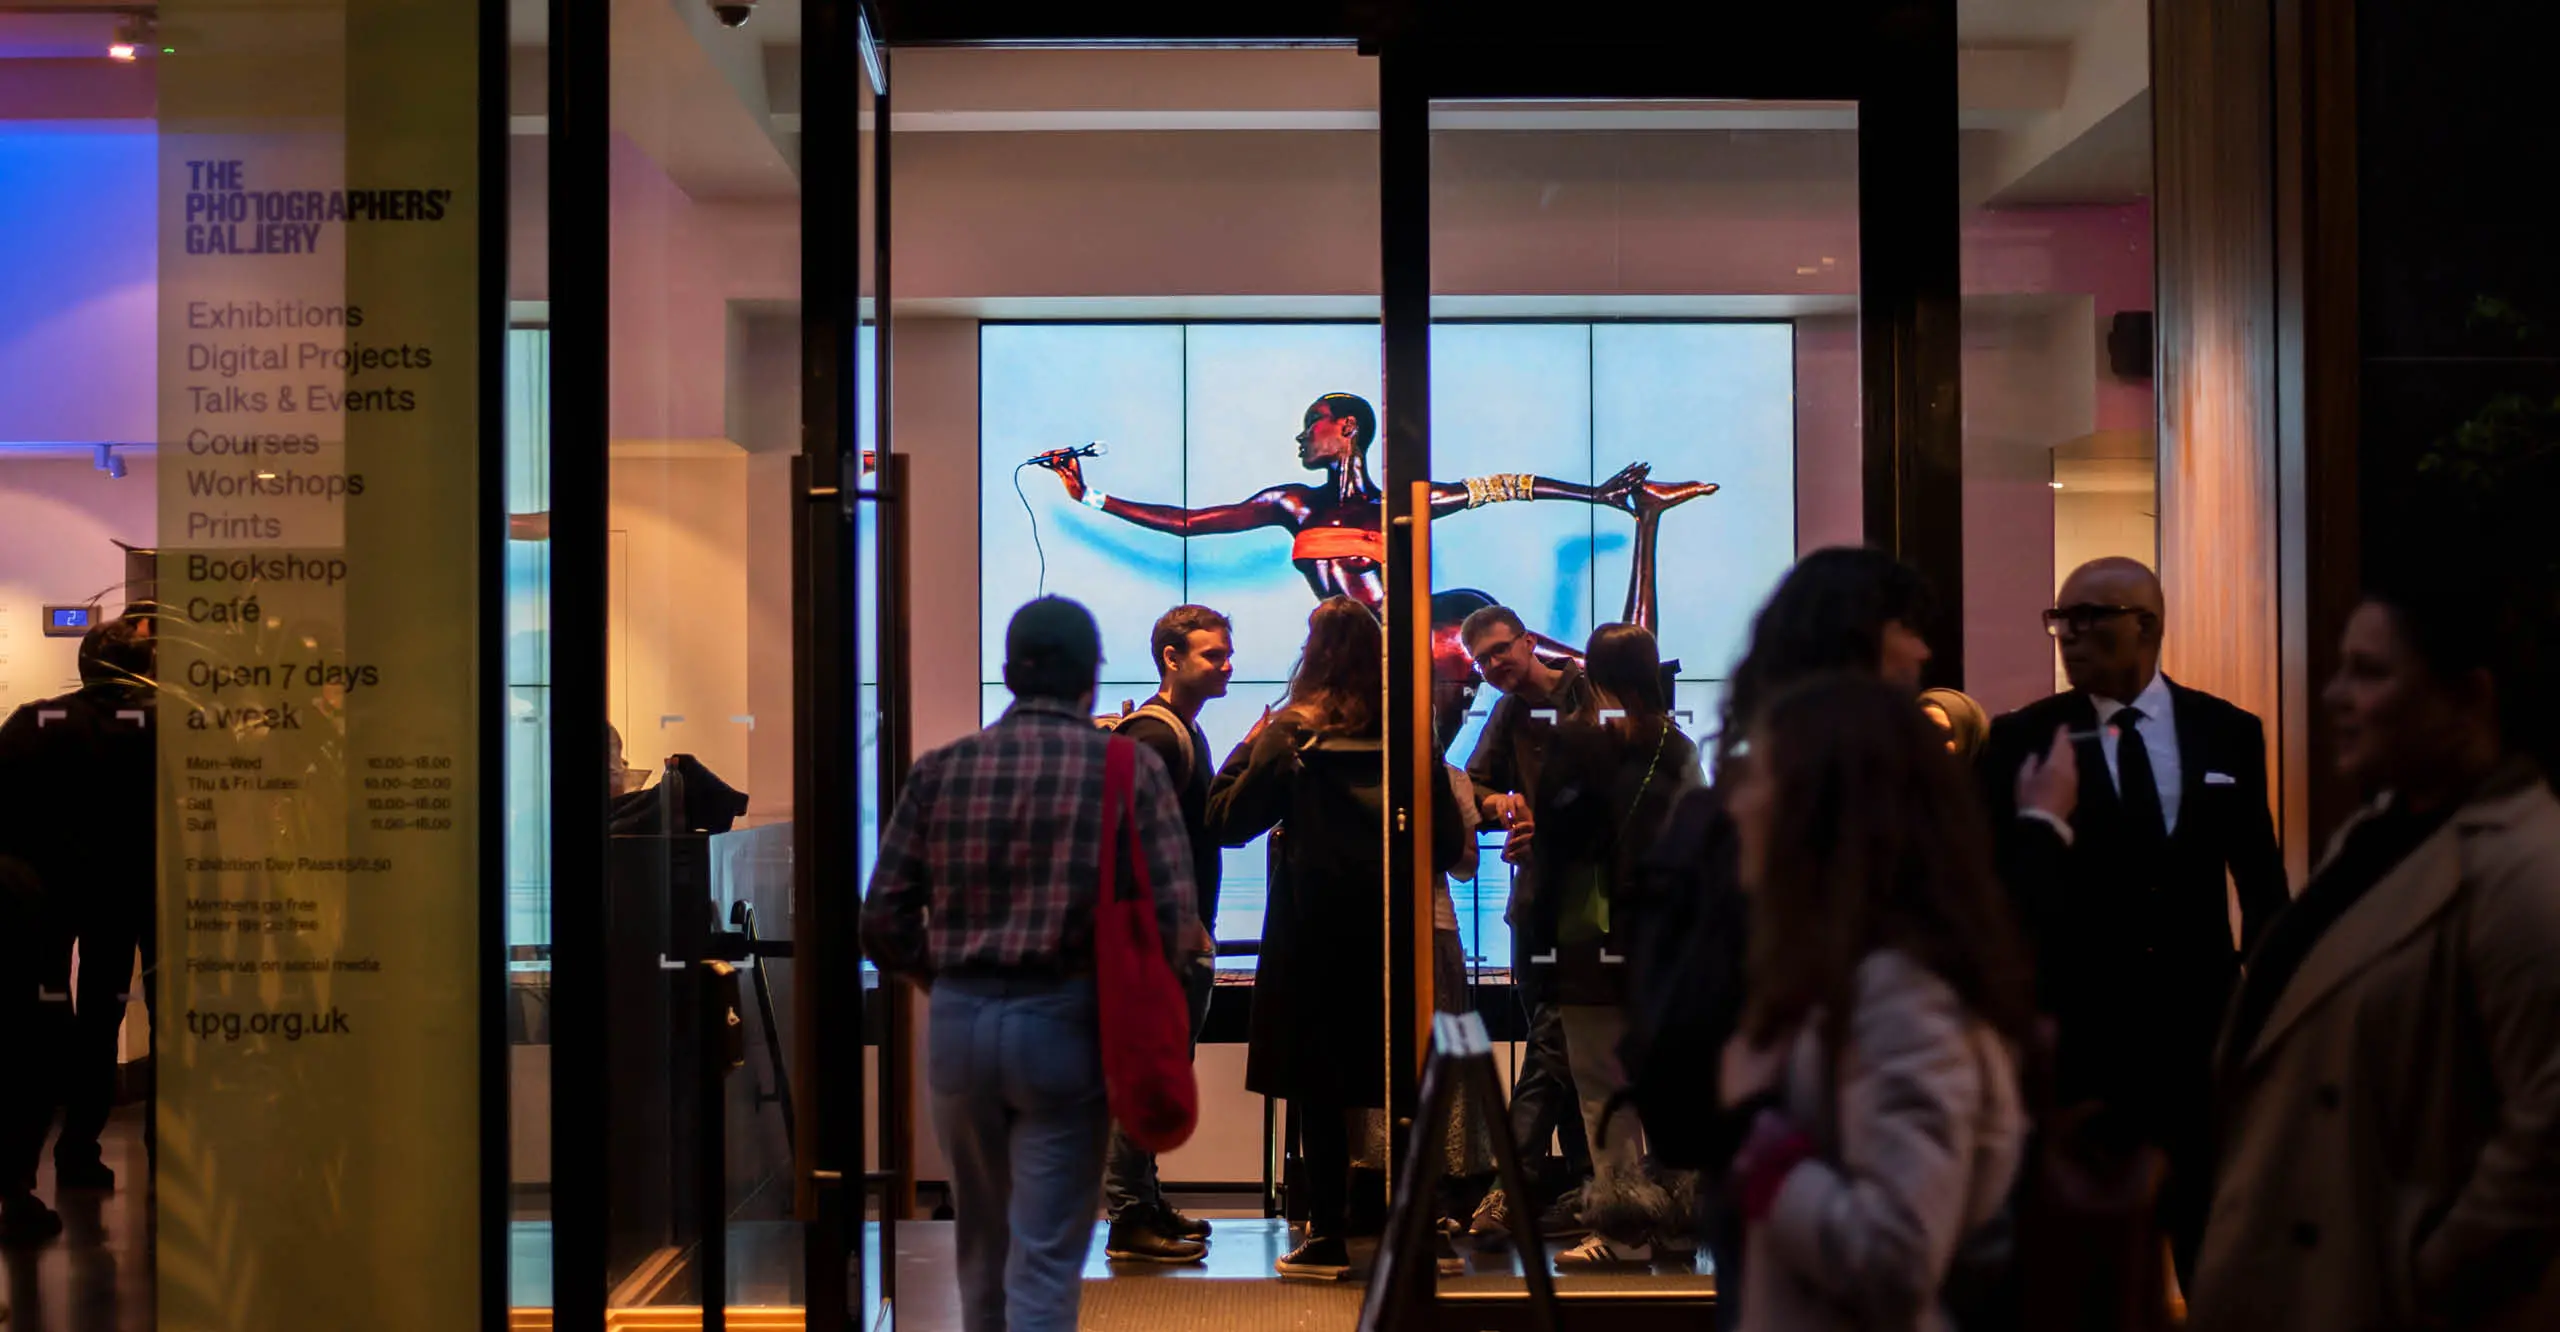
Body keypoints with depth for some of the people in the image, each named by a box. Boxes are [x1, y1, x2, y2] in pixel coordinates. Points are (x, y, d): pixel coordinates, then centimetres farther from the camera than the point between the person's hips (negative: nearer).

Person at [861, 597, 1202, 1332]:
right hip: (1066, 1025, -3)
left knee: (981, 1240, 22)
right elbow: (1175, 920, -10)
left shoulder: (940, 770, 2)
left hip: (958, 1022, 3)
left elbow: (884, 922, 0)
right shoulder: (1130, 767, -4)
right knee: (1045, 1257, 1)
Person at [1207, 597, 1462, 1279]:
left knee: (1316, 1088, 4)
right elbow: (1448, 839, 1)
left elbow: (1228, 820, -5)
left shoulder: (1289, 736, -9)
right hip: (1391, 935, 3)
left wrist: (1247, 748, 8)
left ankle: (1327, 1237, 7)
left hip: (1312, 935, -3)